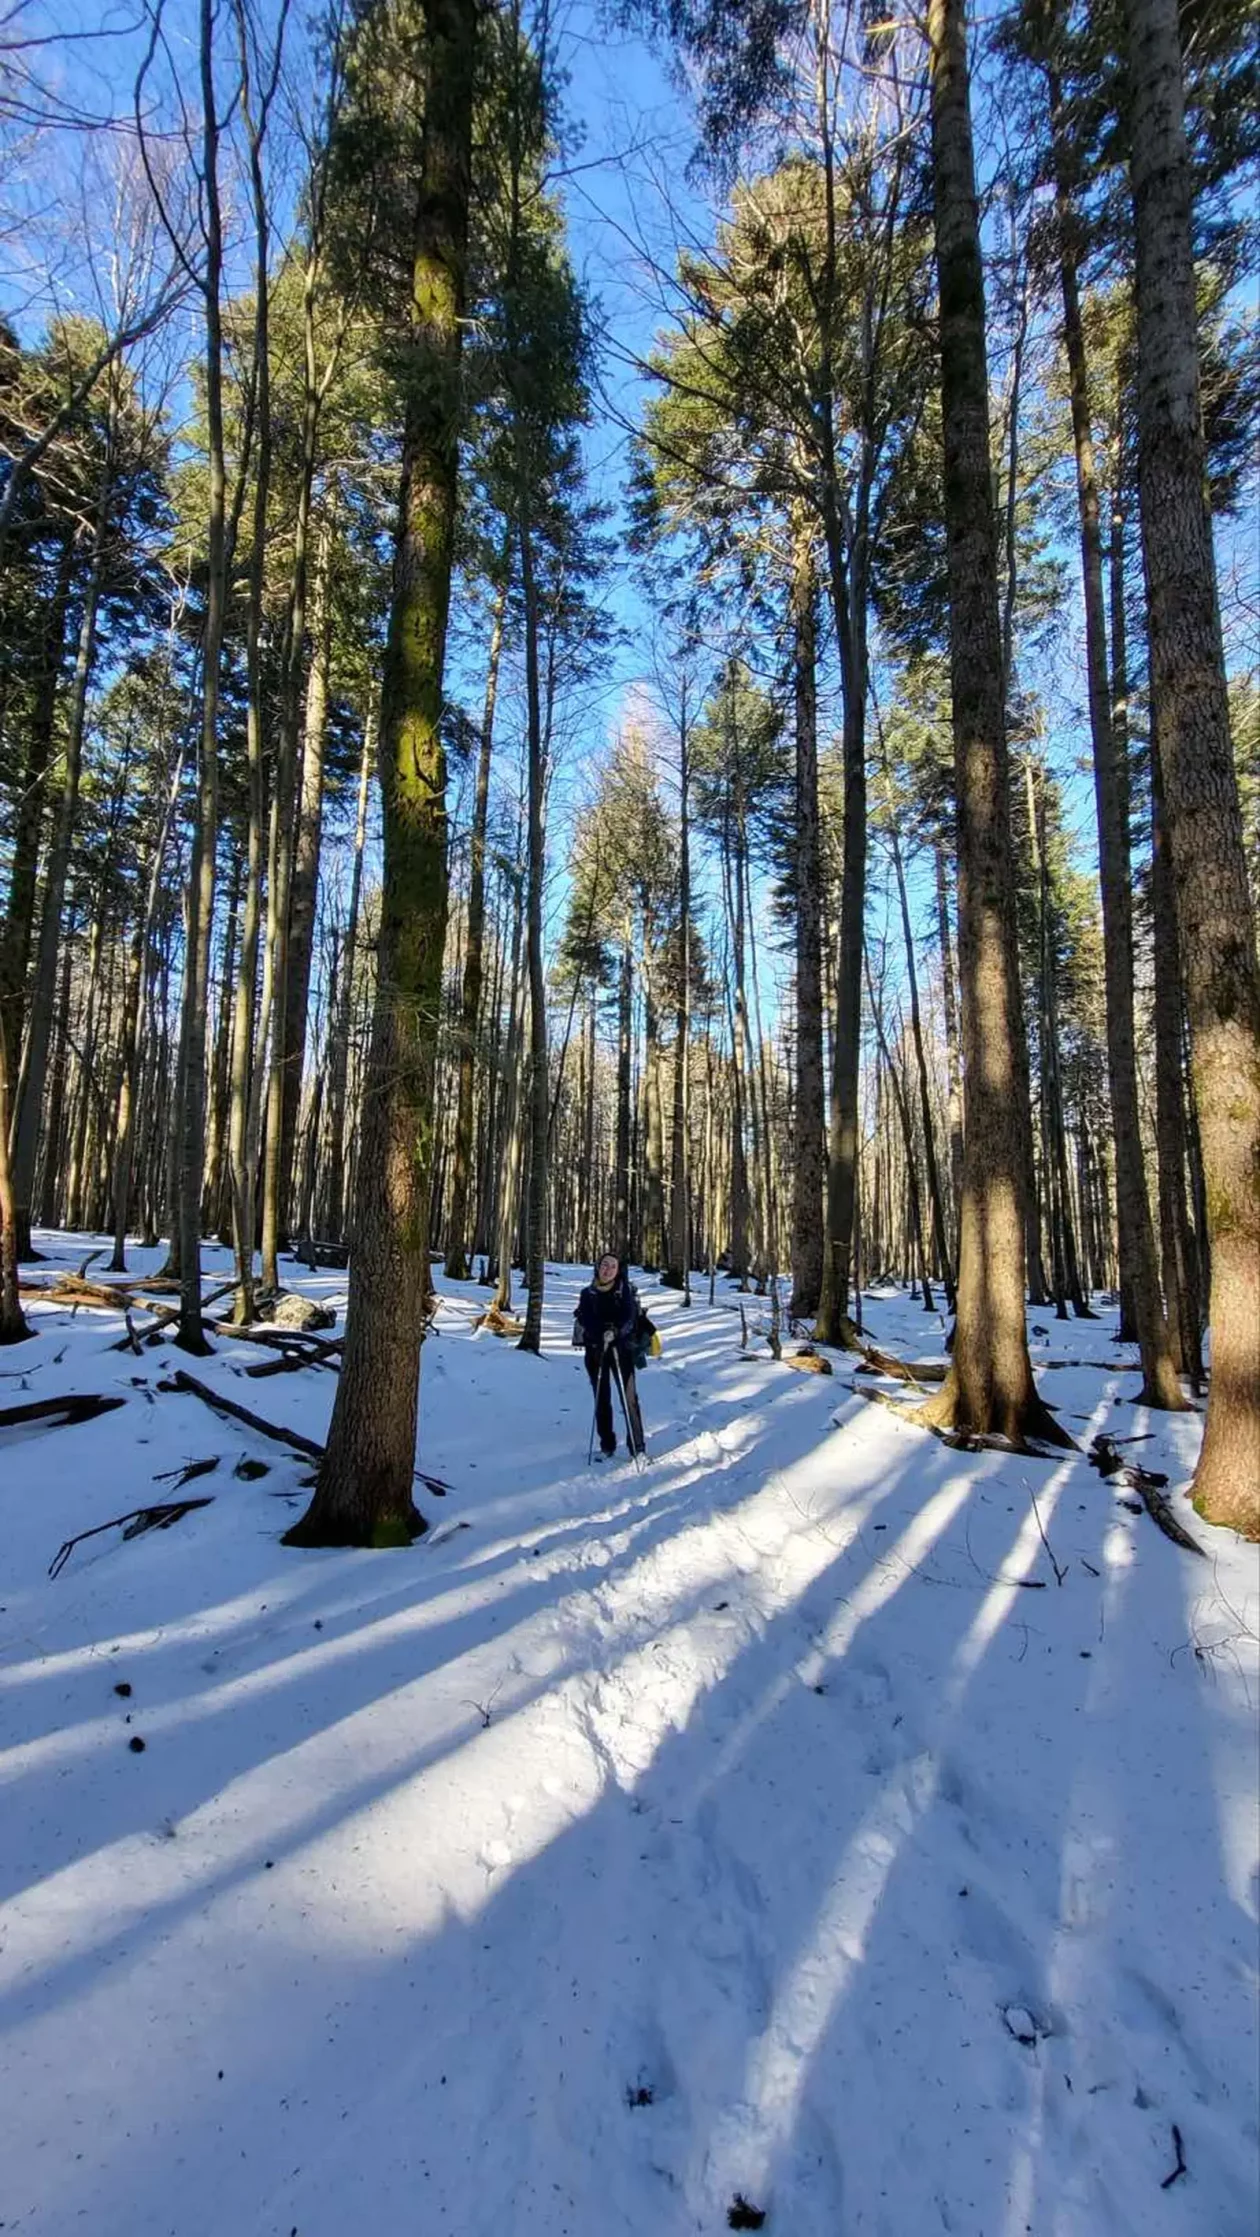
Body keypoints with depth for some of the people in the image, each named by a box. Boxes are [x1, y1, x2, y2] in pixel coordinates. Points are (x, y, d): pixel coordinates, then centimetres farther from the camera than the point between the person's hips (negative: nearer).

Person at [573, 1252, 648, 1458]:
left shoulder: (627, 1290, 0)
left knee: (629, 1397, -8)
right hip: (596, 1350, 2)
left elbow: (630, 1317, -9)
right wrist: (601, 1334, -21)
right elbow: (584, 1319, -2)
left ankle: (637, 1447, -1)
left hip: (622, 1348, -2)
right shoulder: (588, 1293, 5)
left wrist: (616, 1331, -28)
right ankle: (607, 1445, 19)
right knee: (601, 1399, 8)